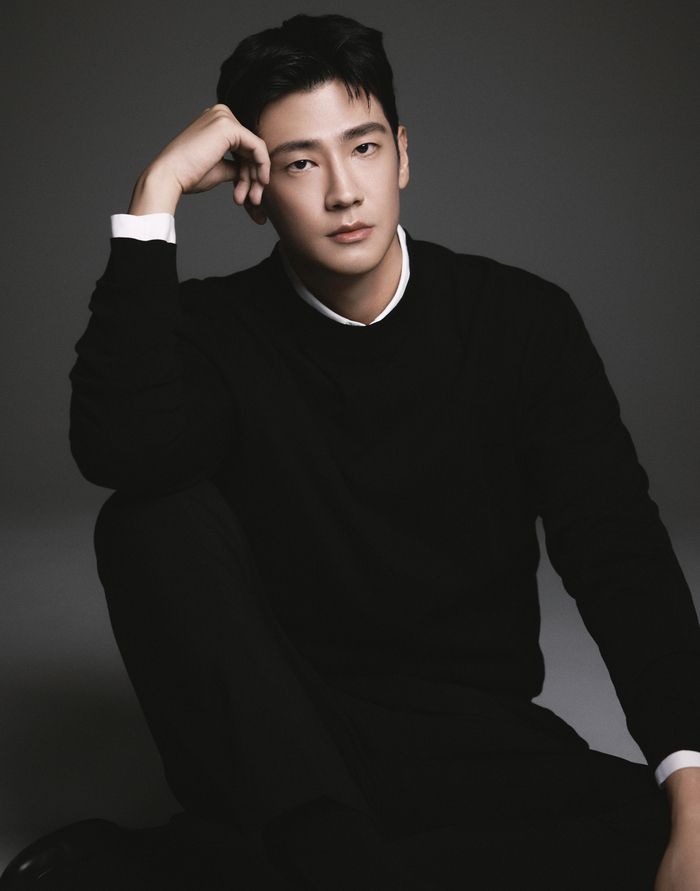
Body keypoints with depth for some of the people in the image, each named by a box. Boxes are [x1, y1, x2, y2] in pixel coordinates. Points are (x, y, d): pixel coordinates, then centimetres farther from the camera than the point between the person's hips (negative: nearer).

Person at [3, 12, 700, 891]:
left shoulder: (522, 320, -1)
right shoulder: (217, 327, -2)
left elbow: (618, 552, -9)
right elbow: (120, 450, -24)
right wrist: (158, 190, -20)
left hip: (475, 741, 1)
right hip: (278, 743, 0)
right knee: (152, 518, -24)